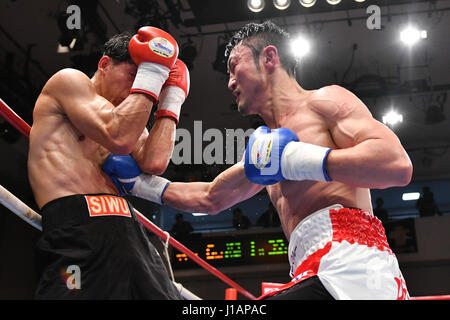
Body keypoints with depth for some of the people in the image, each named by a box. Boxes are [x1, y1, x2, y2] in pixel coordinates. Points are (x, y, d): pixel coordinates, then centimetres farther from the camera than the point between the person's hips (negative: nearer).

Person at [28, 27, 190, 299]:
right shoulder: (69, 80, 5)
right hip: (78, 230, -7)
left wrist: (171, 99, 11)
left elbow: (154, 163, 2)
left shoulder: (130, 118, 24)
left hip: (128, 231, 7)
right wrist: (151, 75, -5)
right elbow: (118, 139, -12)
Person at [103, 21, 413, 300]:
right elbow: (210, 198, 37)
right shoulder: (267, 142, 28)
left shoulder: (323, 101, 3)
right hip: (315, 272, 8)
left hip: (349, 265, -8)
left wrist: (299, 159, -14)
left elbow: (398, 165, -12)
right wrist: (139, 182, 36)